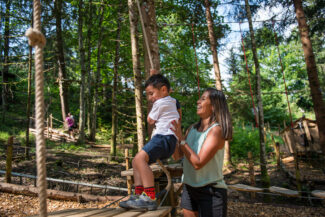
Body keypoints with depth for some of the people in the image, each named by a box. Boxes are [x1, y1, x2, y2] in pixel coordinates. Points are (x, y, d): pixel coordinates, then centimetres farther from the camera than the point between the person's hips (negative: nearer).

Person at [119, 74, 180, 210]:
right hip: (163, 139, 11)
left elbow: (150, 121, 6)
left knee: (140, 158, -30)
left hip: (165, 137, -11)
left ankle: (150, 198, -32)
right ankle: (138, 196, 8)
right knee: (136, 162, 12)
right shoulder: (171, 101, 26)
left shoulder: (160, 103, -4)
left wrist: (152, 106, 20)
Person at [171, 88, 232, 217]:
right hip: (189, 188, 6)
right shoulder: (192, 128, 4)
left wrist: (181, 138, -19)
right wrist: (172, 133, -4)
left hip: (211, 191, -6)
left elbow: (198, 163, -22)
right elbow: (177, 156, 5)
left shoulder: (216, 130, -16)